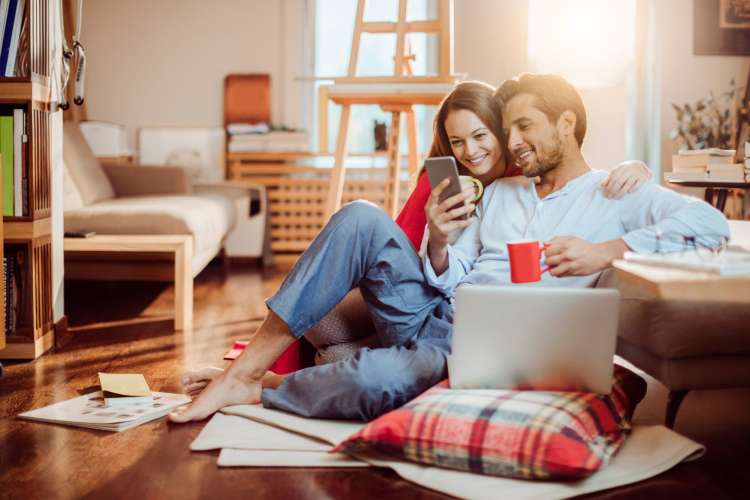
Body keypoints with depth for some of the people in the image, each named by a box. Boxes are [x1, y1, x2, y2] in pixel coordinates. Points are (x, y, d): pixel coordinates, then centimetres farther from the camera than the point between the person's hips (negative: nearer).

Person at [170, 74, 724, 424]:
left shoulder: (615, 195, 3)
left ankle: (253, 392, -7)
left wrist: (607, 250, -21)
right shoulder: (500, 192, 21)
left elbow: (711, 220, -13)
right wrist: (438, 239, -7)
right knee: (361, 218, -16)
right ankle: (245, 369, -16)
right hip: (432, 314, 6)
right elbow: (447, 278, 16)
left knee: (380, 379, -36)